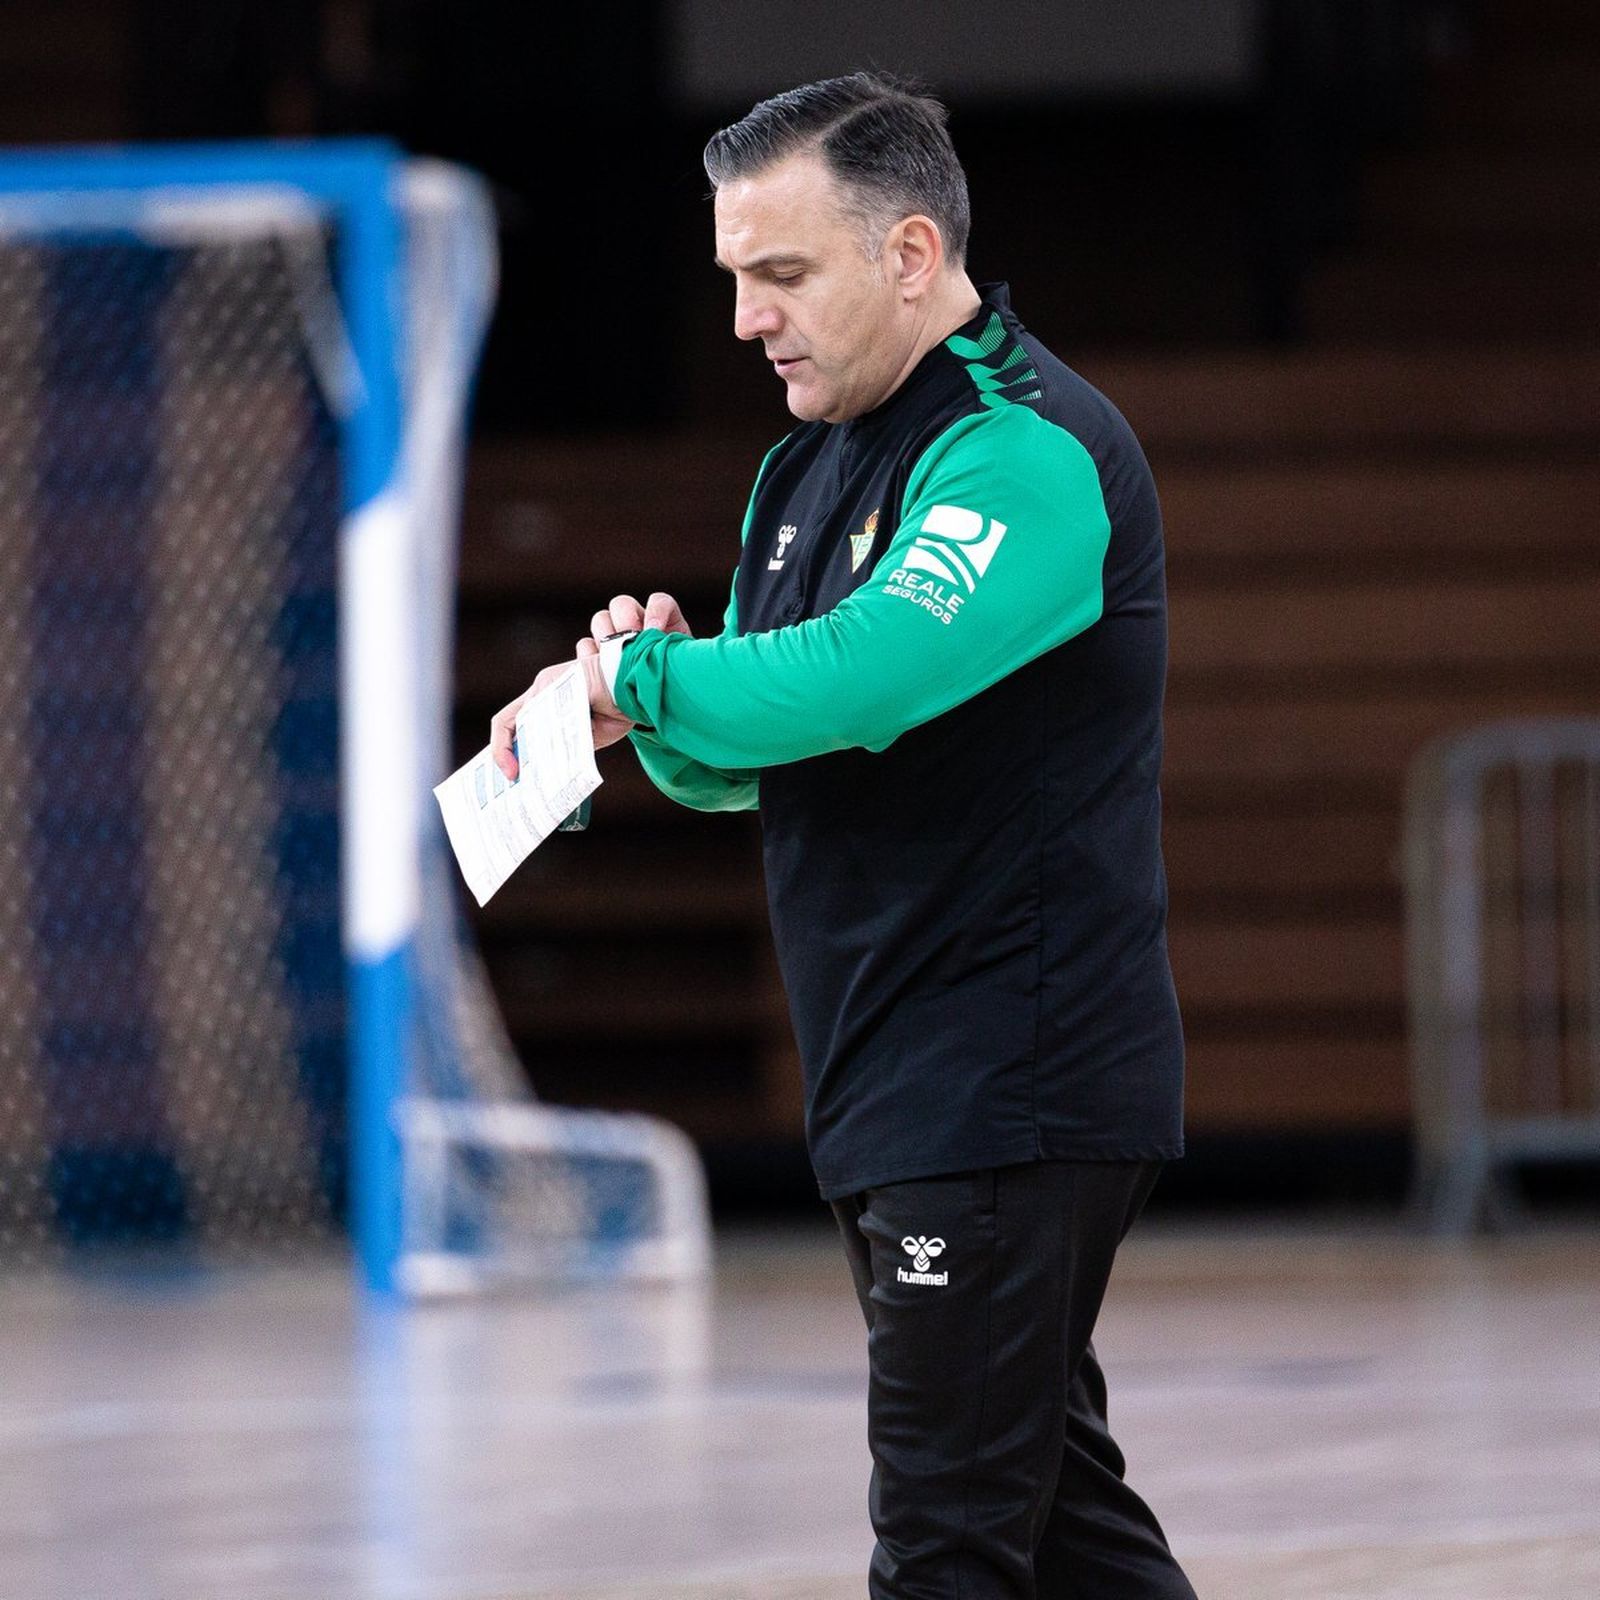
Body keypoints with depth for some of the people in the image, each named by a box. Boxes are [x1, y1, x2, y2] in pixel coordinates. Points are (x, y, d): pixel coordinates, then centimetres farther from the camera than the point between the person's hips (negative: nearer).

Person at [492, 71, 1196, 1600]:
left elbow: (860, 676, -31)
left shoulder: (1029, 454, -16)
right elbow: (747, 754, 19)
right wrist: (670, 703, -4)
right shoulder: (807, 469, 15)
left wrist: (644, 678, -16)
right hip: (896, 1093, 10)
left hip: (1011, 1088, -10)